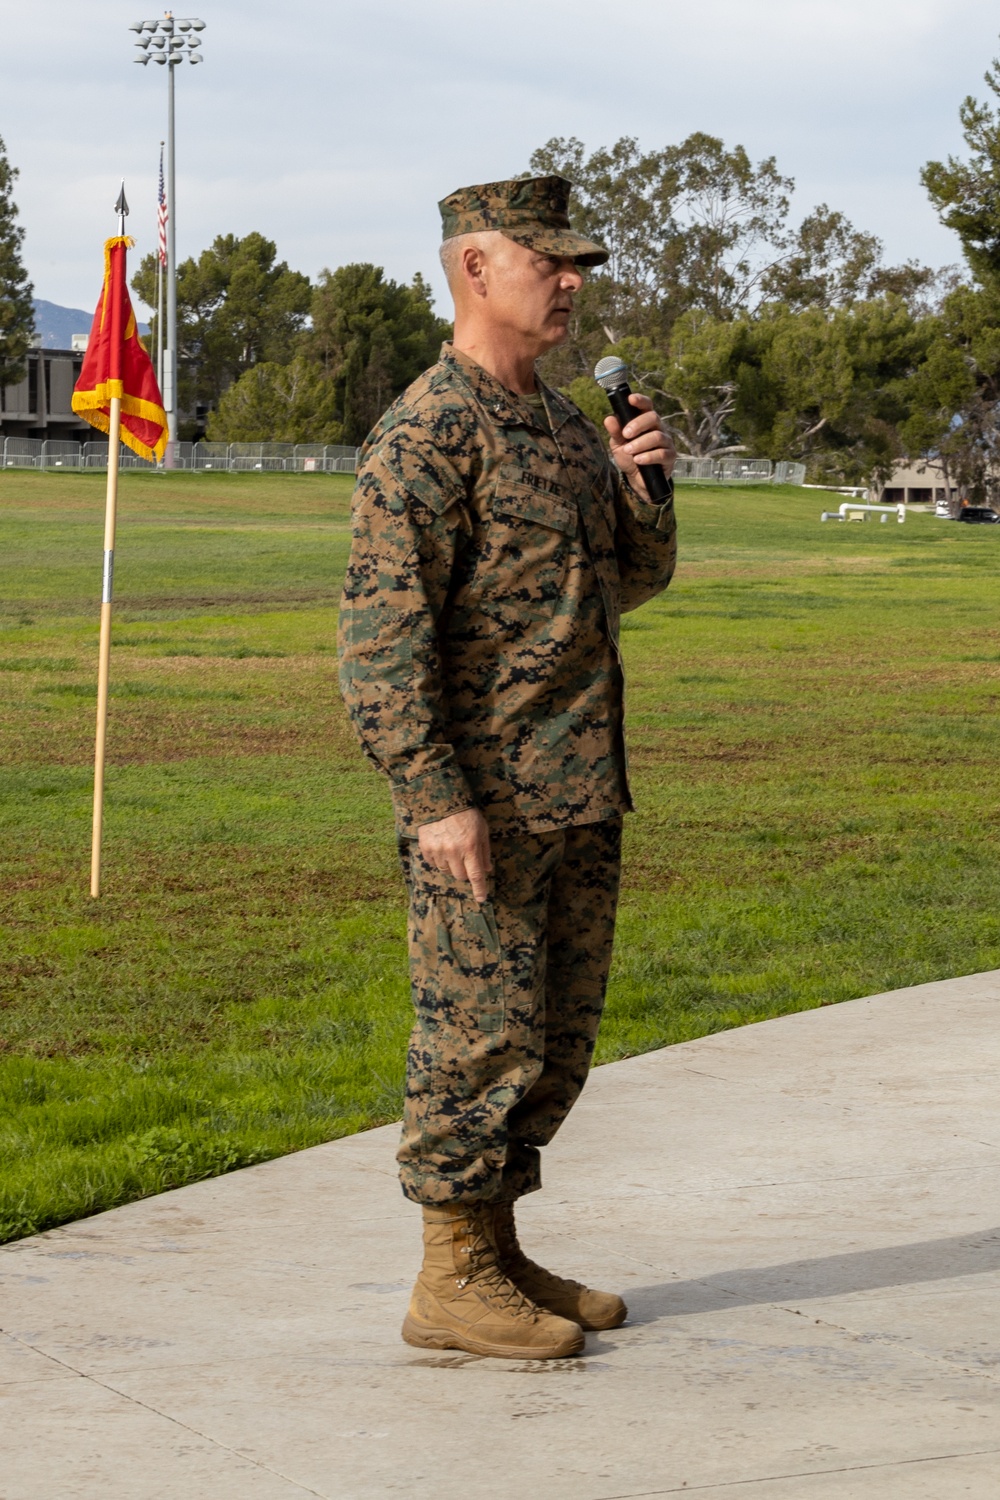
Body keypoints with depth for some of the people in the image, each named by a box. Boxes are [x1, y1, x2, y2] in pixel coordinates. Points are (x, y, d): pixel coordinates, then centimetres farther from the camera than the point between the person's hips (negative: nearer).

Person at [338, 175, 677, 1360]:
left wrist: (638, 486, 2)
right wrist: (434, 797, -23)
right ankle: (453, 1282, 4)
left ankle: (497, 1253, 23)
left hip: (579, 796, 9)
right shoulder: (427, 435, -12)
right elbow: (383, 626, -18)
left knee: (554, 1040, 13)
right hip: (484, 803, -9)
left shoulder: (560, 422, 16)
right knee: (481, 1037, -4)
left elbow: (633, 580, 23)